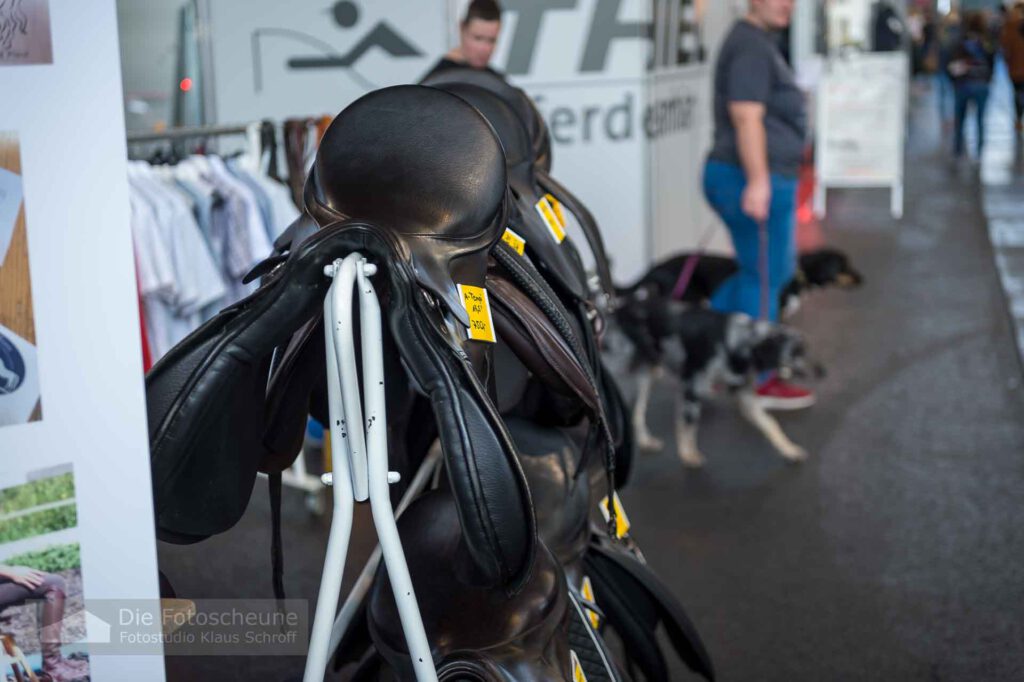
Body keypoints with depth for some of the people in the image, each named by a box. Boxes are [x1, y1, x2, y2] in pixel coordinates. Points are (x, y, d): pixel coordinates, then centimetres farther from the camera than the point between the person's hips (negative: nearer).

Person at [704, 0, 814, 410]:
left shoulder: (759, 42, 19)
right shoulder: (751, 46, -15)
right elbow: (746, 116, -23)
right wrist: (758, 181, -27)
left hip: (763, 180, 11)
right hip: (758, 180, -11)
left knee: (777, 270, 19)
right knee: (764, 279, -1)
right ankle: (758, 382, 9)